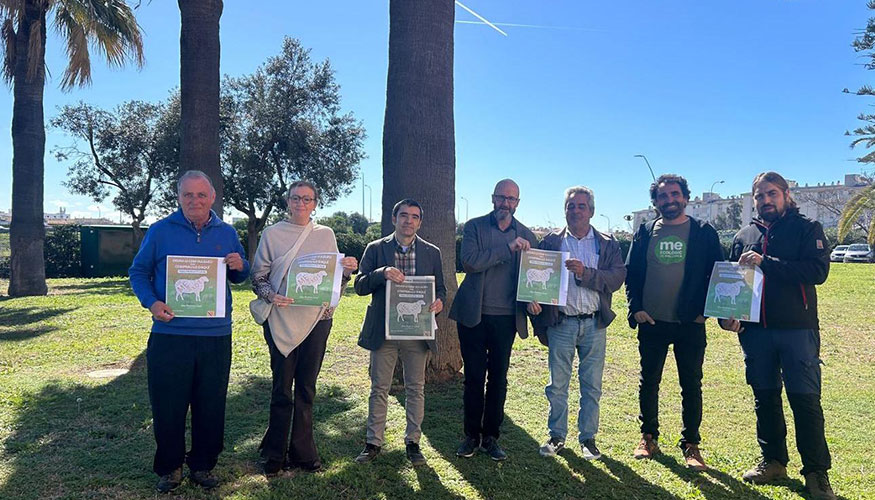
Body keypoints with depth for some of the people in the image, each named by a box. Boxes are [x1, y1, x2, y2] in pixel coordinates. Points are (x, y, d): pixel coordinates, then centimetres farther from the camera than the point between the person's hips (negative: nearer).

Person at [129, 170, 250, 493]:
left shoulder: (227, 233, 8)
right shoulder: (160, 231, 1)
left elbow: (241, 277, 15)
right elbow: (138, 272, 5)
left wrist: (239, 267, -9)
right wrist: (151, 302, -12)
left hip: (216, 336, 2)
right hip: (169, 335, -2)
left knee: (211, 406, 9)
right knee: (168, 406, 5)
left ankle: (202, 466, 26)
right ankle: (169, 467, 25)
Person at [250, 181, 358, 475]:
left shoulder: (326, 235, 10)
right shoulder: (272, 234, 3)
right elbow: (258, 276, 3)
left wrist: (347, 270, -7)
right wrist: (270, 295, -16)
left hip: (317, 319, 2)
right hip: (281, 319, -2)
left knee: (306, 388, 10)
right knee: (282, 388, 3)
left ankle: (302, 452, 23)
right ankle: (275, 454, 19)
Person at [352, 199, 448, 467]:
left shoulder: (432, 253, 7)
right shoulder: (376, 249, 3)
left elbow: (440, 288, 10)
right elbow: (360, 286, -2)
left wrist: (439, 302, -13)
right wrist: (382, 273, -20)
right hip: (383, 331, -1)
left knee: (416, 388, 9)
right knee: (379, 388, 7)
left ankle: (413, 442, 22)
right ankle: (373, 442, 20)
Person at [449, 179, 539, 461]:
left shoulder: (526, 236, 8)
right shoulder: (474, 227, 0)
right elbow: (469, 262, -17)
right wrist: (508, 248, -20)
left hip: (506, 318, 2)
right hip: (474, 315, -2)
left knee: (498, 379, 8)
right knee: (473, 377, 6)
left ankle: (491, 437, 21)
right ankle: (472, 435, 21)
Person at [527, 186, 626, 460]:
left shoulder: (607, 244, 6)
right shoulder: (550, 241, 6)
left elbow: (617, 278, -6)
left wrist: (586, 273, -19)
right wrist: (532, 299, -15)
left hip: (594, 324, 1)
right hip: (560, 322, 0)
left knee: (592, 385, 8)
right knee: (557, 384, 6)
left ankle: (588, 438, 22)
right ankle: (557, 436, 20)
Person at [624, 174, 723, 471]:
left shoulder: (704, 233, 2)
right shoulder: (644, 233, 6)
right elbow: (631, 273, 8)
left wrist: (704, 310, -5)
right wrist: (636, 308, -2)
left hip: (690, 323, -1)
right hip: (651, 322, 2)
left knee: (691, 384, 6)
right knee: (649, 382, 10)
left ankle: (691, 444, 18)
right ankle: (648, 437, 25)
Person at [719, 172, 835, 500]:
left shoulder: (807, 229, 0)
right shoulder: (744, 236, 11)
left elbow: (818, 271, -14)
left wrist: (766, 263, -19)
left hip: (797, 328, -4)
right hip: (755, 330, 4)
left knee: (805, 399, 0)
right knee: (764, 398, 12)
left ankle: (816, 472, 12)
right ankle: (773, 461, 26)